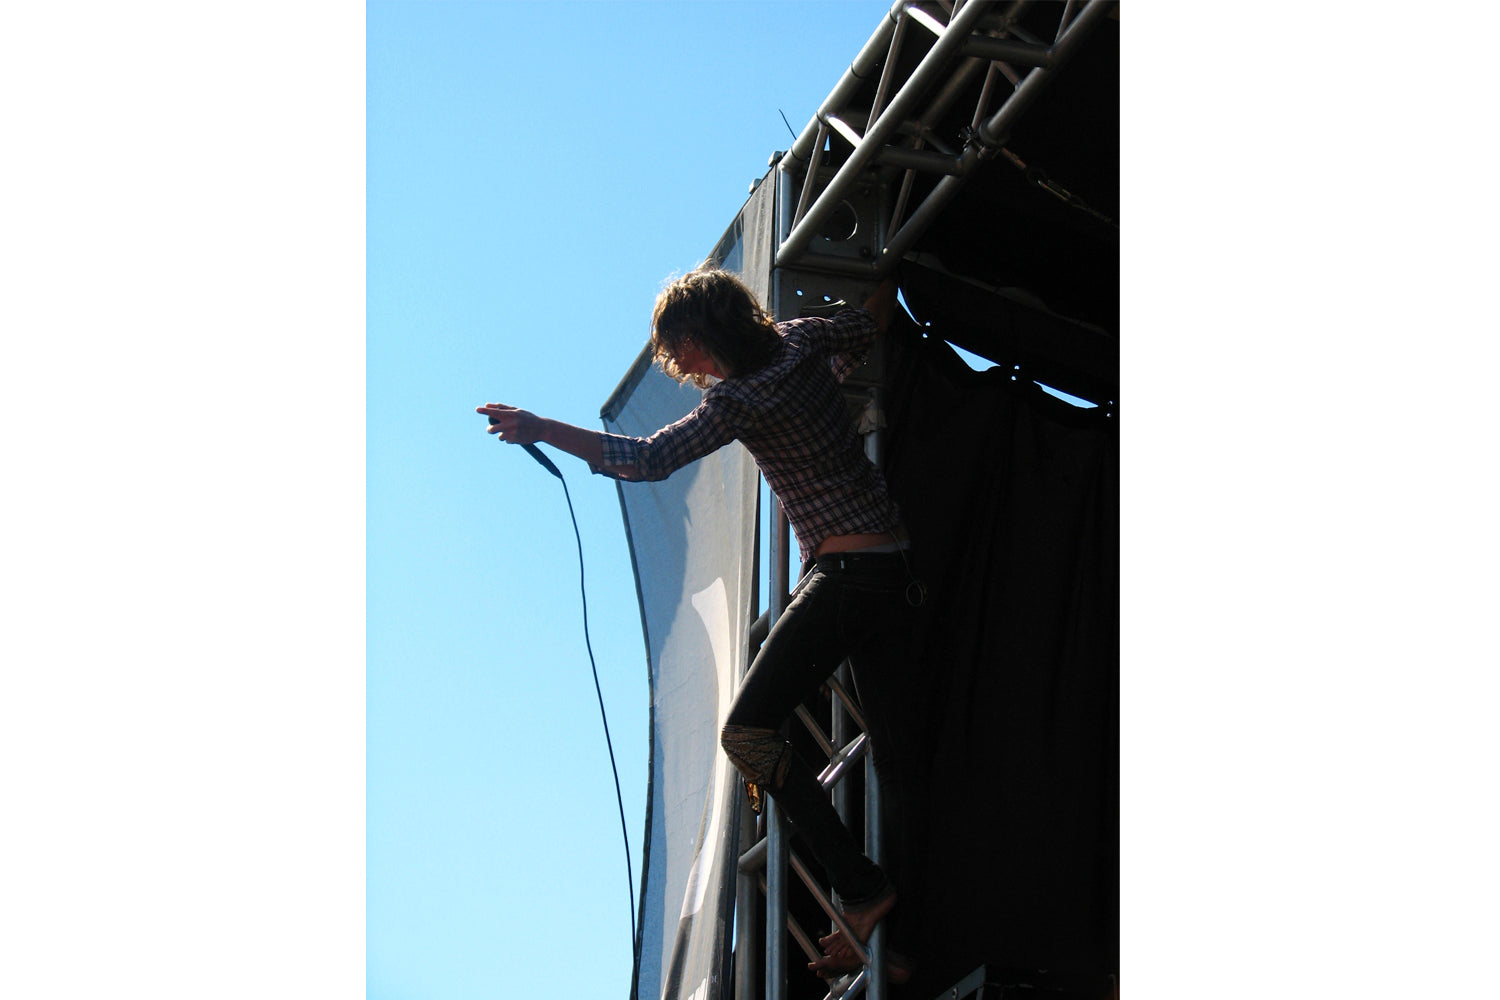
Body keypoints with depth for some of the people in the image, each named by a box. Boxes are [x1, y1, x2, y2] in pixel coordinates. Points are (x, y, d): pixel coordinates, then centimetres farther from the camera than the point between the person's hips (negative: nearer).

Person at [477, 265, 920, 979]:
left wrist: (539, 429, -18)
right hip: (898, 568, 9)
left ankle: (859, 887, -16)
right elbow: (876, 322, 27)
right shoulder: (803, 340, 10)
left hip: (844, 571, -9)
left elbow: (647, 460, -20)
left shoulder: (737, 400, -12)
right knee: (893, 757, 10)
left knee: (747, 731, -12)